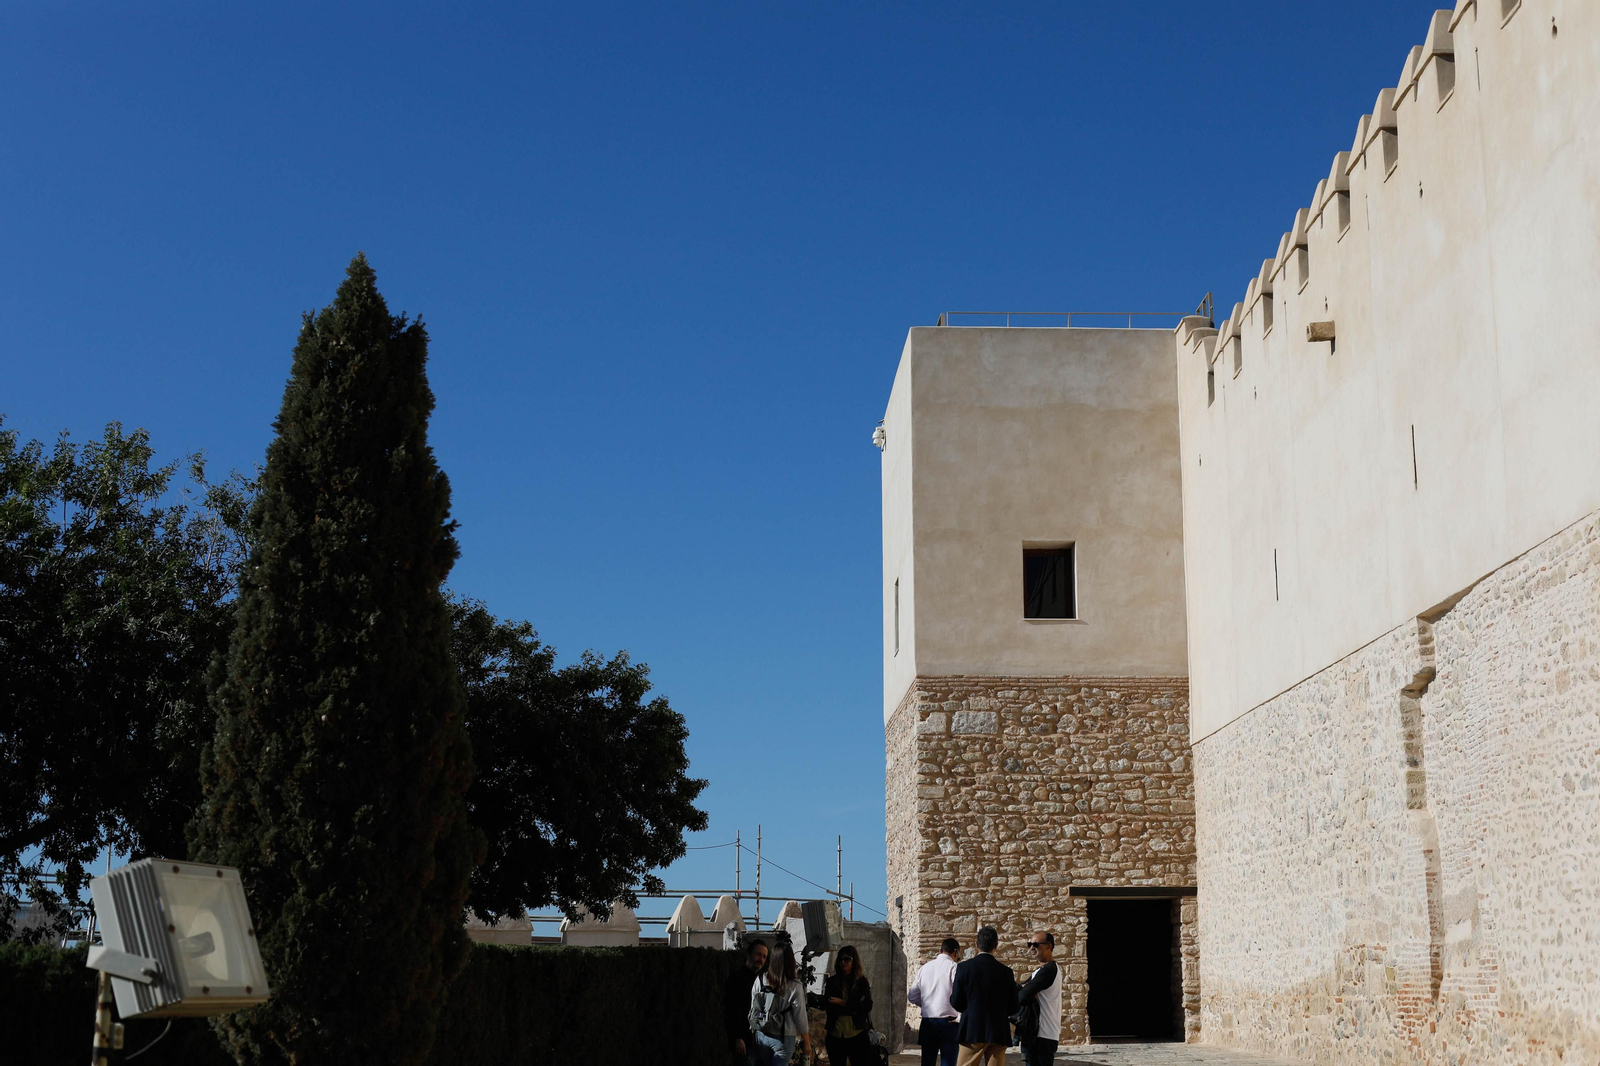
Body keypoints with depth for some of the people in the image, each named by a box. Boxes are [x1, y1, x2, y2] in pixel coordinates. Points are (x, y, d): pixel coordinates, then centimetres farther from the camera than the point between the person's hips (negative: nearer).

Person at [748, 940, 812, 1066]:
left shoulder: (760, 981, -6)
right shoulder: (794, 987, -15)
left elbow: (753, 1010, 2)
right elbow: (800, 1018, -10)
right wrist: (807, 1043, 2)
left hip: (761, 1036, 3)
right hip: (783, 1038, -3)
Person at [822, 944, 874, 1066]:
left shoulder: (861, 981, 4)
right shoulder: (832, 982, 8)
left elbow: (867, 1005, -7)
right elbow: (826, 1005, 0)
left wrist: (844, 1004, -14)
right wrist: (852, 1010, -11)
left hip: (857, 1034, -2)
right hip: (835, 1034, 2)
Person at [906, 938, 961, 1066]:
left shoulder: (925, 967, 8)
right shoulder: (953, 967, -7)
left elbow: (912, 997, 11)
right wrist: (961, 1018, -9)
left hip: (927, 1023, 5)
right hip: (948, 1022, -5)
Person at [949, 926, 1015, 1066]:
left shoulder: (964, 967, -4)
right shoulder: (1006, 971, 0)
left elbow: (956, 1003, -3)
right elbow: (1013, 1006, 4)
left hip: (972, 1031, -2)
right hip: (998, 1033, 2)